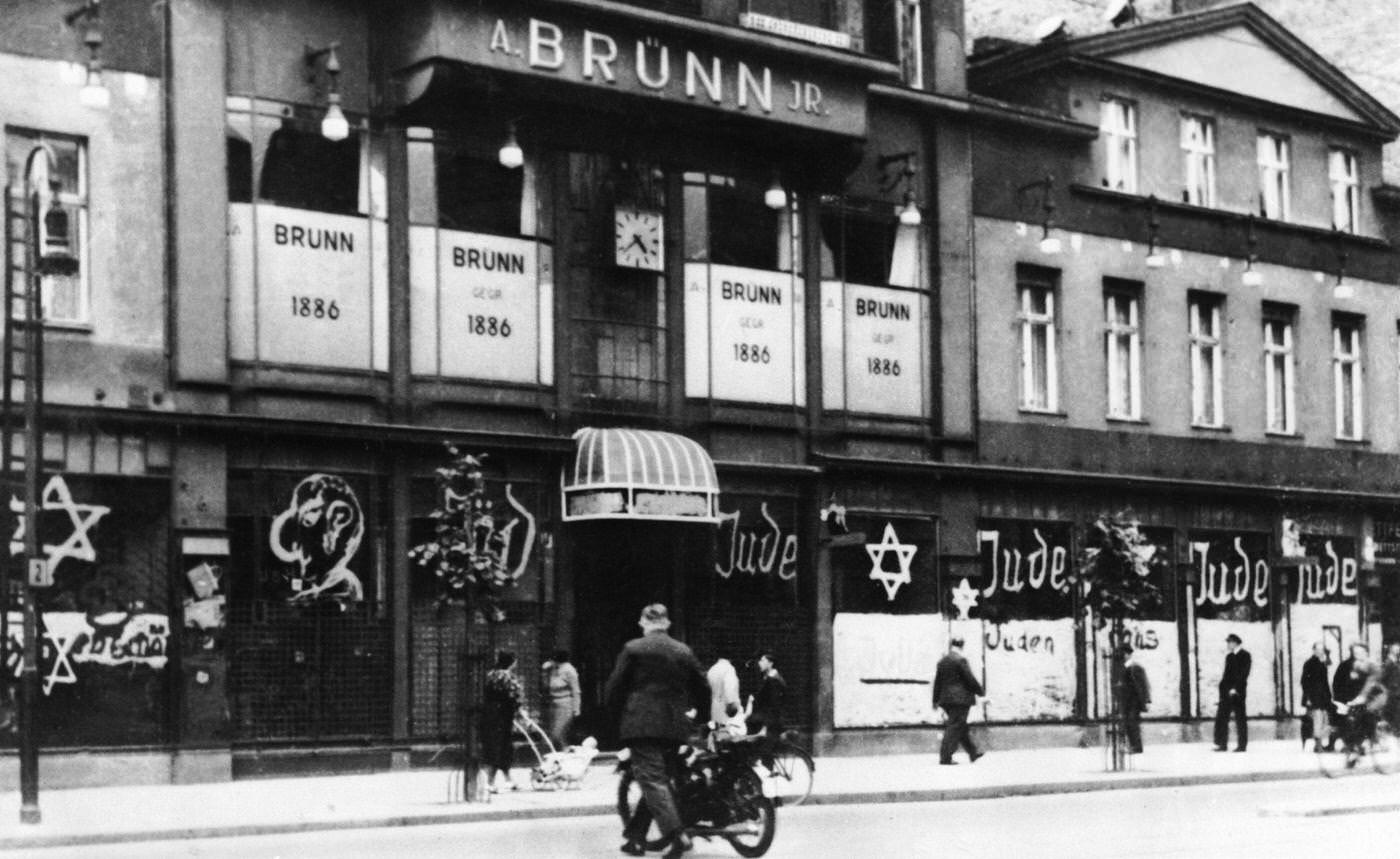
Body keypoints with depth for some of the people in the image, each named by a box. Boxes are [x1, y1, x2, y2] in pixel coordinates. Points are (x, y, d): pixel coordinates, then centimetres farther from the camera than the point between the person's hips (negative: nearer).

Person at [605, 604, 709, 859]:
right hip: (675, 726, 4)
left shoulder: (633, 649, -3)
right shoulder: (684, 651, 8)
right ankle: (635, 836, 20)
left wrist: (617, 707, 18)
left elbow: (615, 686, -2)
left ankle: (677, 835, -24)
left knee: (652, 780, -7)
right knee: (659, 778, 14)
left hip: (642, 723, -4)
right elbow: (703, 688, 11)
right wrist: (693, 710, 28)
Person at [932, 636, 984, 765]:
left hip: (946, 699, 7)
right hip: (960, 699, -7)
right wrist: (979, 690, 4)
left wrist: (936, 700, 19)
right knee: (955, 727, -6)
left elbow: (937, 681, 14)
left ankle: (972, 752, 26)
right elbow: (970, 679, -11)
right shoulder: (960, 660, -11)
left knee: (961, 727, 16)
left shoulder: (942, 662, 10)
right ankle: (945, 757, -10)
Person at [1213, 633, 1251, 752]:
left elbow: (1244, 673, -13)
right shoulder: (1229, 656, 17)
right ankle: (1221, 744, 4)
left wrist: (1235, 688, -20)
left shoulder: (1245, 655, -4)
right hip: (1226, 691, 7)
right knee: (1221, 718, 1)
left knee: (1240, 718, -1)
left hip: (1237, 692, -7)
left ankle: (1242, 745, 4)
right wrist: (1222, 688, 10)